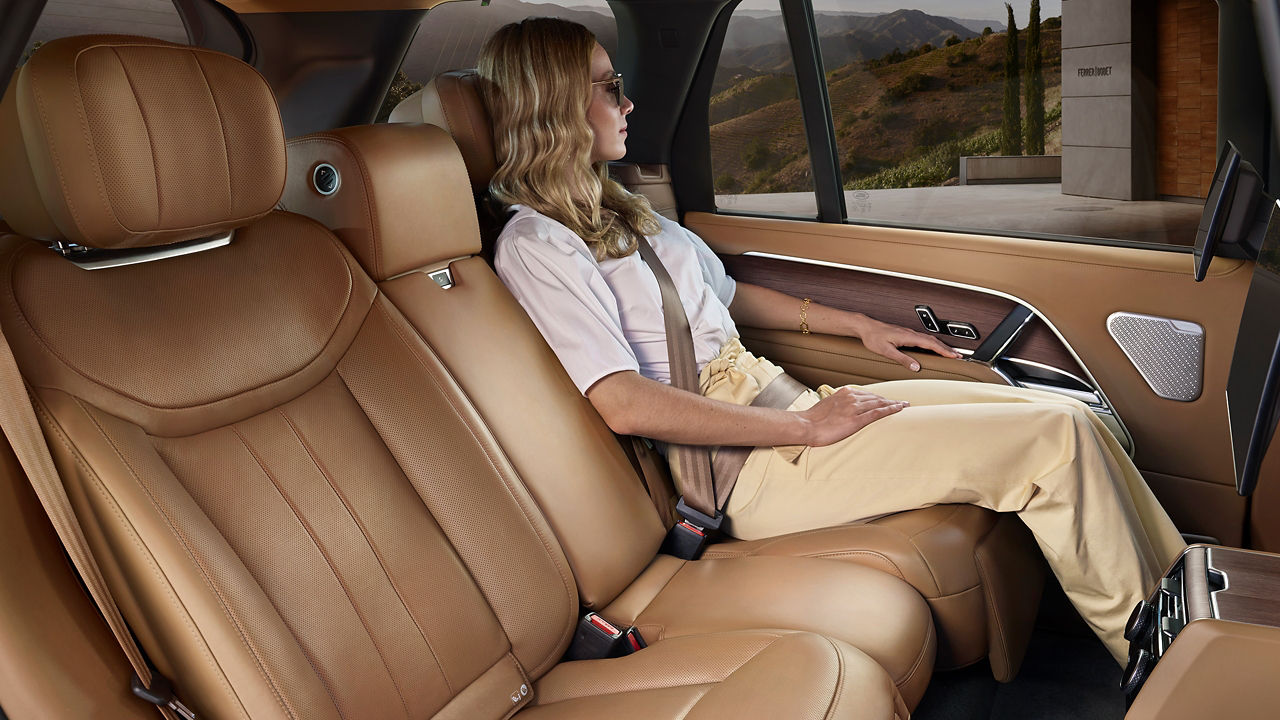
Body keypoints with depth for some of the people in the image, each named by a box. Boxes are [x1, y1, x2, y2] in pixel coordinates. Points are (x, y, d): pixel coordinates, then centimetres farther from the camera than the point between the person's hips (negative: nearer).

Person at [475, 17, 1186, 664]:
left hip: (783, 404, 9)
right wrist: (806, 427, -19)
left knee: (1070, 416, 0)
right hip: (747, 465, -9)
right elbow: (626, 405, -21)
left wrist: (861, 325, 24)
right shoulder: (536, 245, -11)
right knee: (1054, 442, -14)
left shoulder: (623, 213, 18)